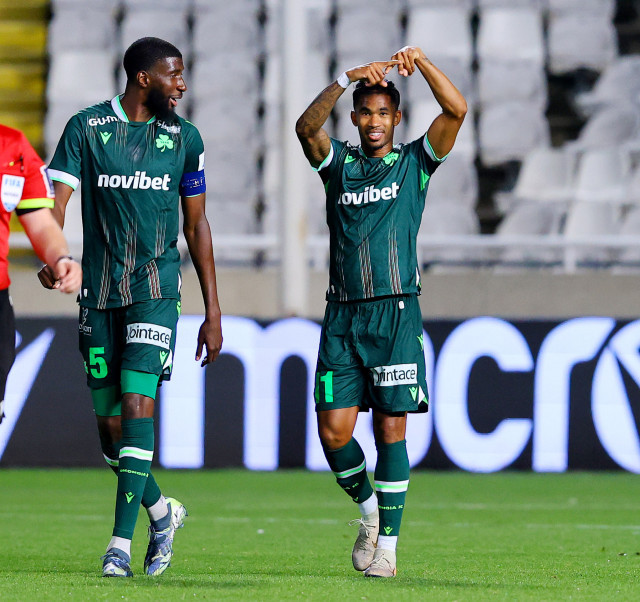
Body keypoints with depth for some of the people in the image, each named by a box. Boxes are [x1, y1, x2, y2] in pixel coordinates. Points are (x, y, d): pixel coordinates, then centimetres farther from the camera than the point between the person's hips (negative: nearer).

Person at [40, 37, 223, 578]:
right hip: (99, 291, 1)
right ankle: (162, 511, 29)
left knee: (137, 403, -16)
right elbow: (55, 204, -7)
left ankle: (121, 543, -15)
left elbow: (196, 225, 11)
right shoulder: (86, 128, 0)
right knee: (108, 419, 5)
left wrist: (213, 313, 10)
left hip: (155, 290, -1)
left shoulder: (184, 138, 5)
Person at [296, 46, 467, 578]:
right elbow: (307, 126, -8)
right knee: (334, 431, -5)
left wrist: (418, 59, -15)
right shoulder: (338, 163, 12)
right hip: (343, 317, 2)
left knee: (391, 428, -4)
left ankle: (388, 545, 1)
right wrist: (347, 79, -18)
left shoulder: (415, 163, 9)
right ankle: (368, 509, 22)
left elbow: (456, 109, -5)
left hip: (396, 314, -2)